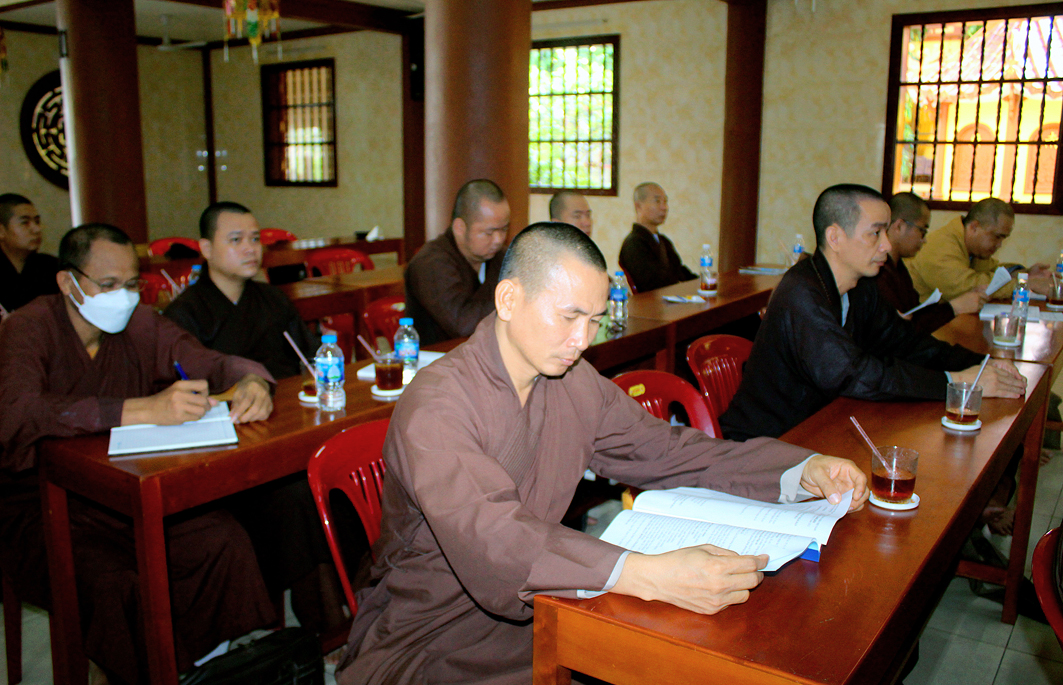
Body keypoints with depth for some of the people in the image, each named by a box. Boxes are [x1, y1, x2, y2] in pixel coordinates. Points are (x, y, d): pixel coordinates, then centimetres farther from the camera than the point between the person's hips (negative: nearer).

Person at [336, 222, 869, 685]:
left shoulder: (575, 384, 0)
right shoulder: (435, 406, -22)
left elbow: (666, 450, 4)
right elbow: (489, 537, -35)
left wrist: (802, 471, -8)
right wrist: (649, 576, -46)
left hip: (536, 606, 6)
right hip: (432, 637, -6)